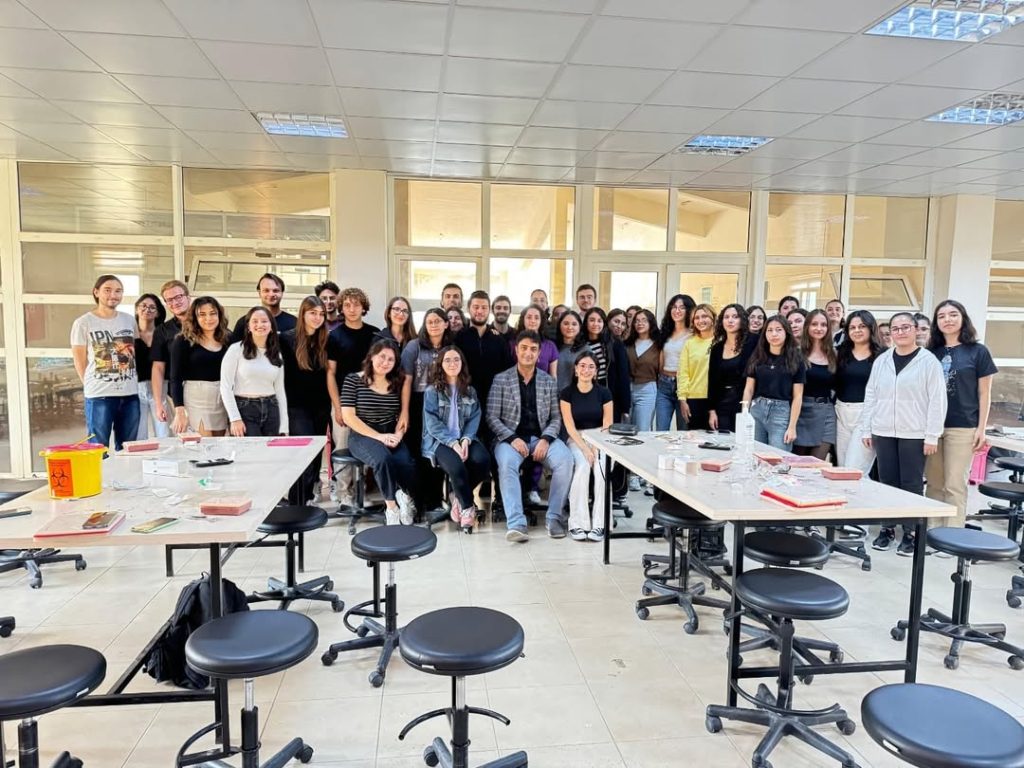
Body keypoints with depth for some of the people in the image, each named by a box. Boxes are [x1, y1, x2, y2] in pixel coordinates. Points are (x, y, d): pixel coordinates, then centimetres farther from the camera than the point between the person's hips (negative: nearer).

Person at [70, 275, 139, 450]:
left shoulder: (129, 320, 10)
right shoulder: (83, 323, -2)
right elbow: (80, 362, 1)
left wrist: (131, 381, 7)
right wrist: (93, 386, 1)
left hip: (130, 394, 4)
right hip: (100, 396, -4)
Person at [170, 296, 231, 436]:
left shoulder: (228, 339, 5)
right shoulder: (183, 341, -5)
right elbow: (176, 378, -6)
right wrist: (179, 411, -13)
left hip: (223, 400, 4)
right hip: (195, 399, -4)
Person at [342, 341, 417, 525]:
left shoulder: (397, 383, 9)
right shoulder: (353, 380, -3)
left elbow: (403, 414, 13)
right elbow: (348, 416, -9)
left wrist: (398, 435, -9)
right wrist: (379, 437, -14)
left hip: (391, 436, 3)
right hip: (362, 436, -3)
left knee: (408, 465, -29)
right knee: (383, 460, -35)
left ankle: (403, 495, 5)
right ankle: (391, 506, -12)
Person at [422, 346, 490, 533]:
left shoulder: (470, 392, 15)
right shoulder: (432, 391, 2)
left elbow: (475, 419, 4)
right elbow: (433, 424, -7)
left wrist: (466, 440, -16)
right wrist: (453, 443, -20)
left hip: (464, 439, 4)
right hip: (439, 441, -4)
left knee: (483, 460, -28)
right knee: (457, 467, -34)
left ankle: (457, 496, -3)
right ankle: (467, 507, -8)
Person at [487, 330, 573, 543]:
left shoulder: (548, 381, 11)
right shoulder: (501, 380, 3)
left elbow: (556, 417, 7)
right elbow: (492, 417, -2)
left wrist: (546, 439, -12)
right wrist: (512, 438, -16)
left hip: (541, 437, 2)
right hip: (511, 437, -2)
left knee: (565, 459, -28)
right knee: (507, 463, -36)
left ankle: (554, 517, -16)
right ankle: (517, 524, -35)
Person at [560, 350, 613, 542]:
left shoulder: (604, 393, 3)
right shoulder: (567, 393, 0)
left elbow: (607, 425, 0)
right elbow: (570, 426, -6)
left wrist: (597, 448, -15)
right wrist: (585, 448, -19)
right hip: (576, 440, -1)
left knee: (602, 468, -29)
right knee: (582, 466, -31)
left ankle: (598, 524, -25)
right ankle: (577, 524, -27)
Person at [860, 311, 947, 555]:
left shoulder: (929, 361, -3)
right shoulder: (881, 360, 9)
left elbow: (937, 401, -6)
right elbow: (870, 396, 11)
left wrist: (932, 436, -10)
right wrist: (866, 429, 7)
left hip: (914, 434, -3)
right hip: (883, 433, 3)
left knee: (911, 485, 2)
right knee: (887, 483, 8)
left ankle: (911, 533, 11)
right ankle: (886, 528, 19)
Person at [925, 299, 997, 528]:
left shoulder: (978, 351, 0)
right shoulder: (932, 353, 9)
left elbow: (984, 394, 0)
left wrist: (981, 429, -5)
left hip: (962, 428, -4)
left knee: (955, 485, -2)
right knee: (934, 484, 9)